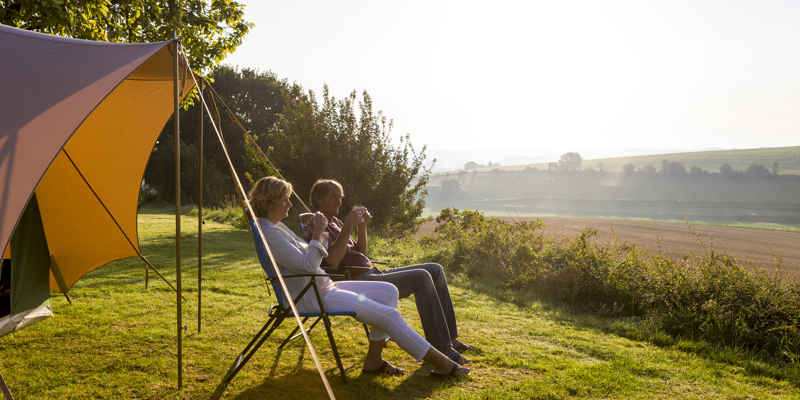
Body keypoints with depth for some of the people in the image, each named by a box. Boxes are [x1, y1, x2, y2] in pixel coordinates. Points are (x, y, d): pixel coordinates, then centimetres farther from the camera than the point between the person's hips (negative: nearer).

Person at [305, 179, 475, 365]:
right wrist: (348, 225, -20)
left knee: (435, 270, 4)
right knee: (421, 277, -25)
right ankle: (441, 348, -21)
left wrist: (362, 226, 8)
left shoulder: (334, 222, 22)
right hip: (358, 282, -10)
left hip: (372, 273, 10)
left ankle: (449, 338, 4)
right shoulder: (316, 224, -7)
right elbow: (333, 261, -23)